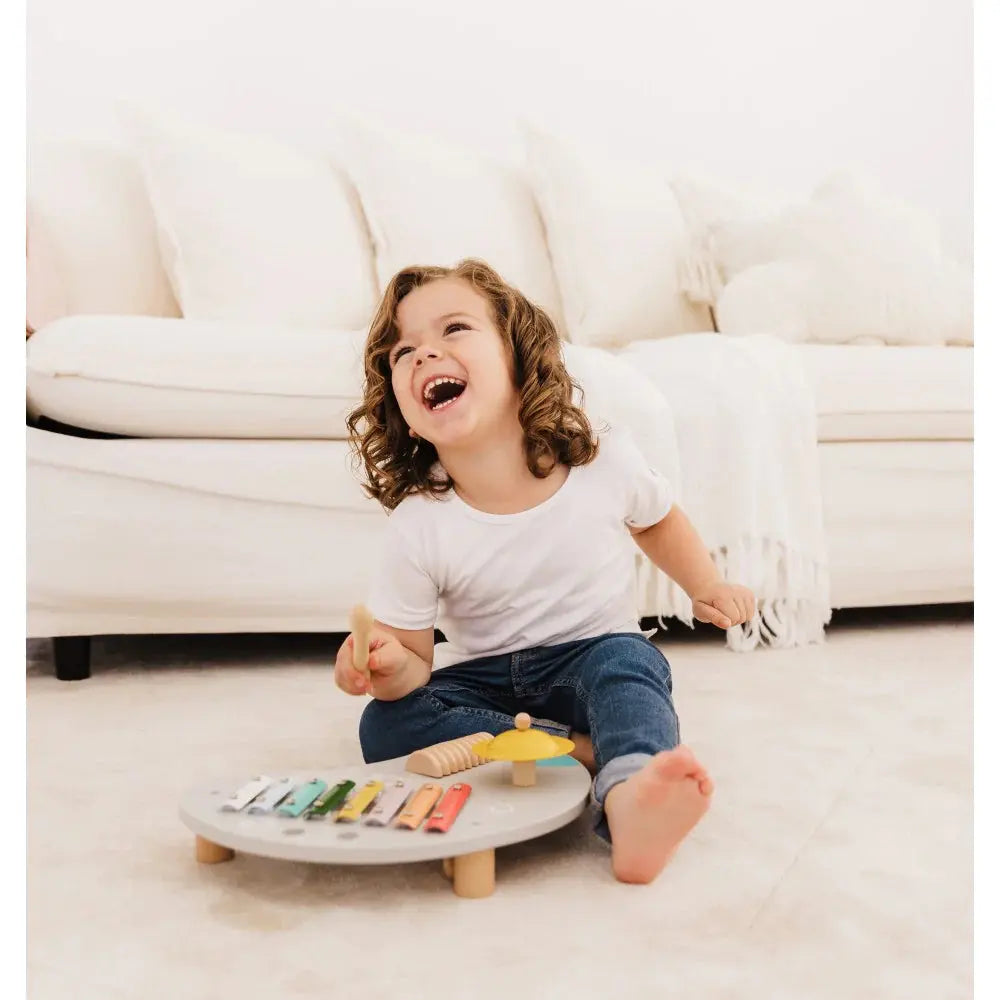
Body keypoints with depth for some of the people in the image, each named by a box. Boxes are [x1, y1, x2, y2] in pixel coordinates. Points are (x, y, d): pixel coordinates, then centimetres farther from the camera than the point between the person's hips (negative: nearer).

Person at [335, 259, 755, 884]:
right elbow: (413, 659, -10)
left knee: (627, 661, -33)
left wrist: (707, 587, 2)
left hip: (596, 653, -1)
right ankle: (586, 752, -31)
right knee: (384, 726, -24)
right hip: (483, 678, 1)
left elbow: (658, 521, 13)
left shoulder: (605, 463, -11)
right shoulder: (419, 528, -16)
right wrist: (389, 666, -33)